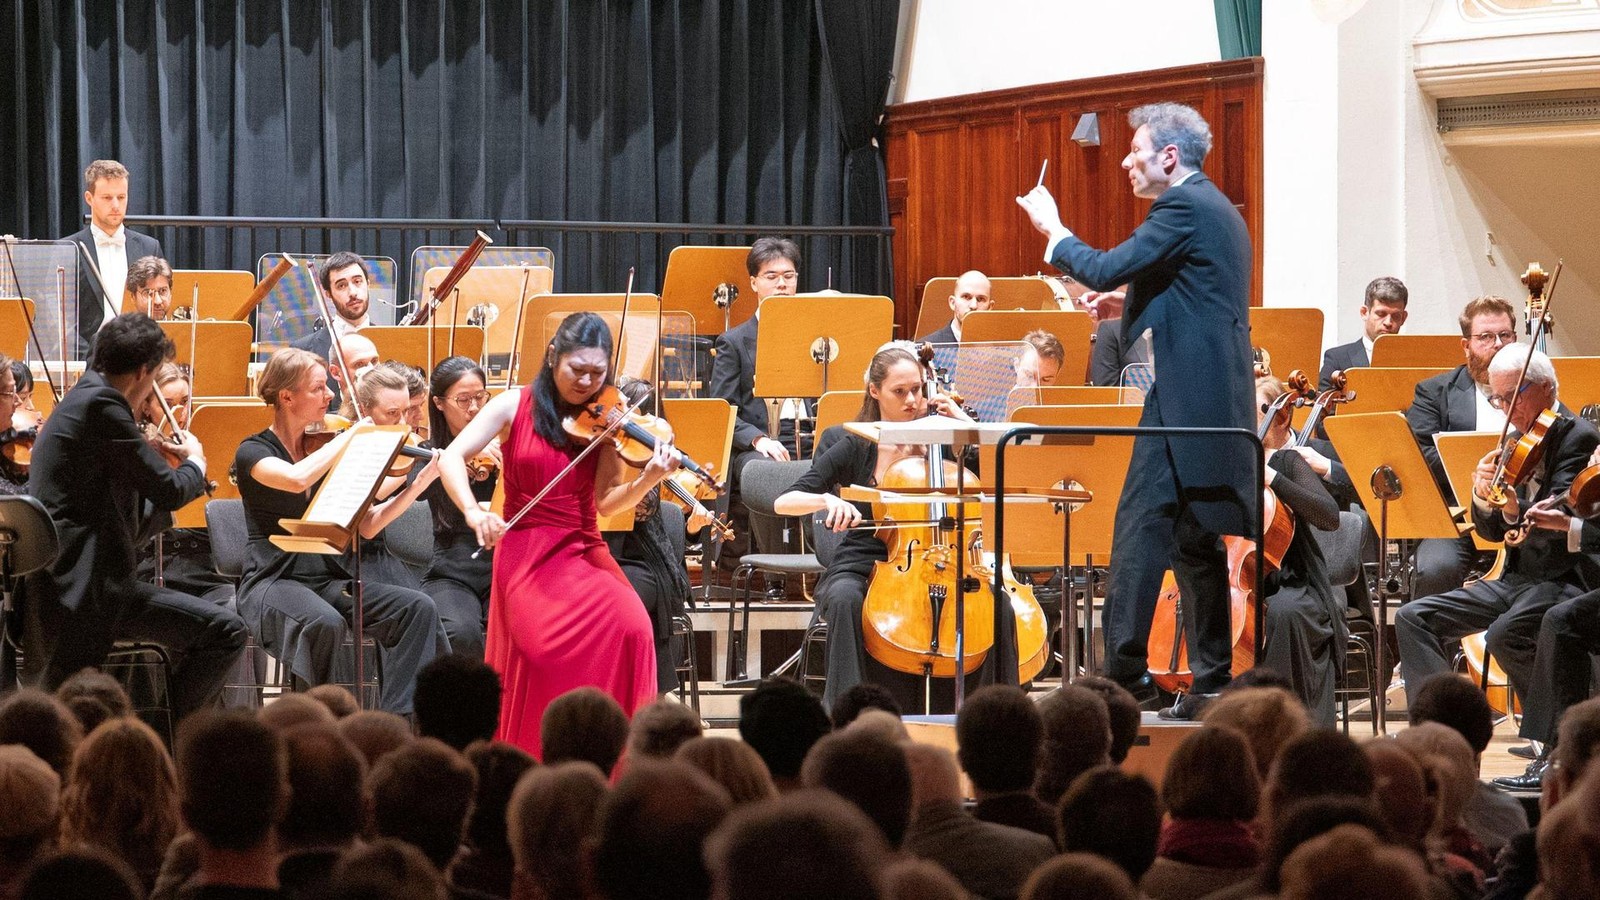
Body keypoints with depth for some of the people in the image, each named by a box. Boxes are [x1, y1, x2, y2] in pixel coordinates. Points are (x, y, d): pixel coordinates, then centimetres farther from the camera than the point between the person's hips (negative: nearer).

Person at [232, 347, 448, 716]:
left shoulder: (322, 450, 13)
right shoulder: (253, 452, -3)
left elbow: (367, 526, 8)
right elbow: (297, 479, -28)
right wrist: (351, 436, -17)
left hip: (329, 578, 6)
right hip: (273, 580, -6)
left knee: (418, 607, -16)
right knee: (325, 623, -38)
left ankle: (401, 718, -19)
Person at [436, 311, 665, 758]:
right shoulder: (516, 406, 0)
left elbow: (606, 502, -1)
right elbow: (451, 458, -7)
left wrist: (648, 480, -20)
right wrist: (473, 511, -24)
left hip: (584, 551, 2)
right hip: (527, 553, -2)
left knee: (629, 627, -24)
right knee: (545, 642, -26)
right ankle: (534, 765, -7)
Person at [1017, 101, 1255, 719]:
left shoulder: (1185, 206, -11)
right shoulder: (1218, 211, 20)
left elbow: (1106, 271, -15)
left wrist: (1053, 230, 0)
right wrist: (1134, 306, 19)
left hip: (1182, 398, -10)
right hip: (1217, 398, 10)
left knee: (1140, 529, -10)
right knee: (1197, 541, 11)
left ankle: (1123, 672, -13)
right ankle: (1210, 679, 11)